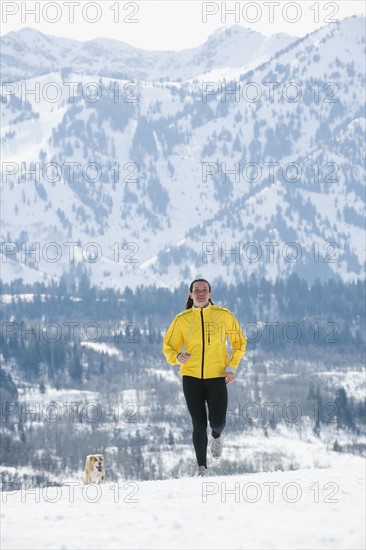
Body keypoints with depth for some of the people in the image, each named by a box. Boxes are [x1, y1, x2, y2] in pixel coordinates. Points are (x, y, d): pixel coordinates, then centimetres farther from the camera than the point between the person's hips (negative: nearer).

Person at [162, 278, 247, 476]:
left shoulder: (224, 316, 1)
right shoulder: (182, 319, 3)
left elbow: (239, 342, 10)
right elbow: (169, 346, 11)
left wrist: (232, 367, -2)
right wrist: (177, 357, -12)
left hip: (217, 377, -1)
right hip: (191, 378, 1)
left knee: (217, 421, -10)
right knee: (199, 425, -2)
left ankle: (216, 436, 28)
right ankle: (202, 467, 11)